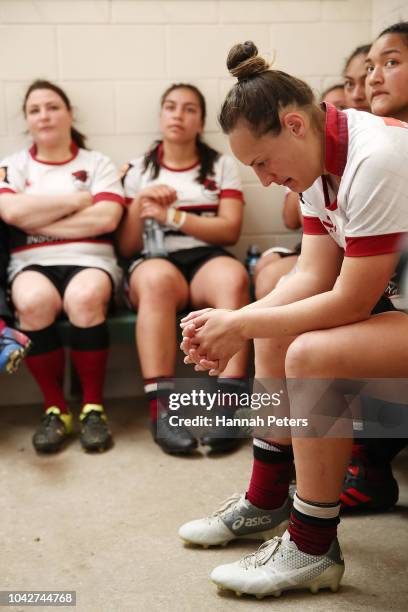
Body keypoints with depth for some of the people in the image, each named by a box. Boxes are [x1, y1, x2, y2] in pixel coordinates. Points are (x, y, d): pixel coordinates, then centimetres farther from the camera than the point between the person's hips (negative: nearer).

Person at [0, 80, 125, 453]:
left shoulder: (97, 163, 13)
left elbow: (106, 219, -5)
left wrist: (37, 220, -4)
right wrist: (77, 200, -2)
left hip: (90, 259, -1)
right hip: (32, 263, 1)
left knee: (84, 299, -36)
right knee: (34, 302, -35)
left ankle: (93, 407, -19)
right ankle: (55, 408, -17)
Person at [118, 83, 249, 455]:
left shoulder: (222, 165, 15)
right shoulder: (139, 170, 17)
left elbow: (230, 230, 0)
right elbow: (126, 247, 10)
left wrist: (171, 216, -8)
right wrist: (140, 201, -6)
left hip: (207, 259, 1)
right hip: (154, 261, 0)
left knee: (234, 277, -36)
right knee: (157, 279, -38)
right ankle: (161, 409, -42)